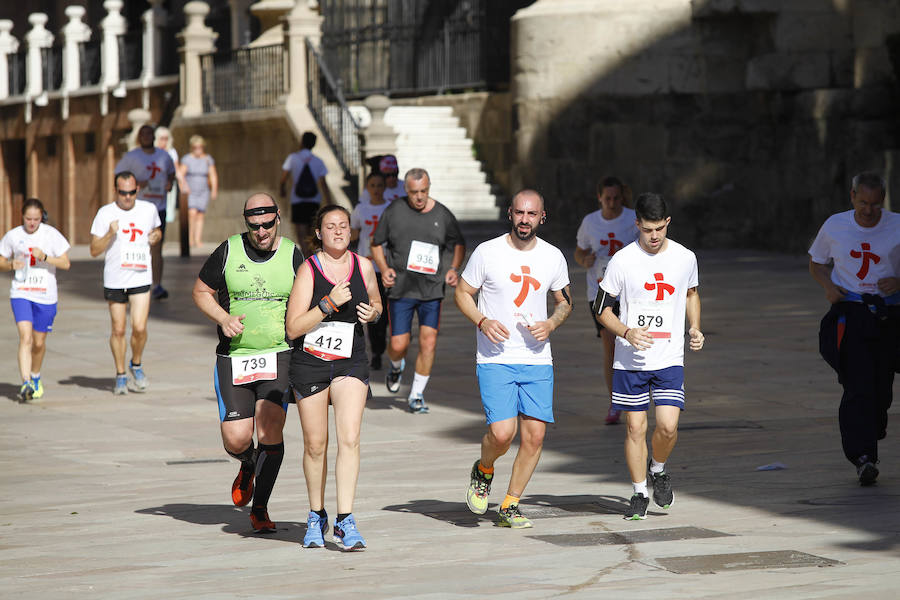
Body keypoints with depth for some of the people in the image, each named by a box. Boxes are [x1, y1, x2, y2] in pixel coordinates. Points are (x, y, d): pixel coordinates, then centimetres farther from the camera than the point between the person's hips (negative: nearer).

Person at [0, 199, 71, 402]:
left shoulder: (51, 234, -3)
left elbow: (66, 264, -4)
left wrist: (44, 257, -19)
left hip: (45, 295, 0)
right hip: (20, 293, 0)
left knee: (39, 342, 9)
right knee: (25, 337, -18)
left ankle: (35, 377, 36)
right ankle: (26, 384, -23)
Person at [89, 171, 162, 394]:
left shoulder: (149, 210, 4)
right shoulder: (105, 213, -4)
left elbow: (157, 231, 25)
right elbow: (94, 250, -5)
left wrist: (155, 237, 1)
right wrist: (110, 234, -22)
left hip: (141, 278, 1)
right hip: (114, 281, 0)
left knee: (139, 328, -10)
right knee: (118, 329, 5)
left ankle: (136, 365, 17)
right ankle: (121, 375, 22)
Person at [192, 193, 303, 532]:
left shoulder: (292, 255, 1)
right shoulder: (229, 251, 1)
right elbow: (201, 291, 10)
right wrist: (223, 319, -7)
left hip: (278, 356, -1)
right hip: (233, 357, 1)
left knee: (270, 429, -16)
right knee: (236, 440, -4)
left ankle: (260, 508, -1)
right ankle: (249, 466, 35)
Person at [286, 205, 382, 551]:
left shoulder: (363, 267, 3)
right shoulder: (309, 270, -8)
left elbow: (376, 304, 21)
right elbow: (293, 328, -13)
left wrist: (373, 313, -2)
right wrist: (330, 303, -22)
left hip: (351, 364, 2)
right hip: (310, 364, -2)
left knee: (349, 439, -14)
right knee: (315, 445, 6)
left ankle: (345, 522, -13)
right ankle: (316, 517, 26)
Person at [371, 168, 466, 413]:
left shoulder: (443, 215, 1)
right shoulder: (394, 211, -1)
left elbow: (459, 244, 17)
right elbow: (377, 244, 9)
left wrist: (453, 269, 0)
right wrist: (384, 268, -7)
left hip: (432, 289, 1)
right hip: (400, 289, 0)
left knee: (428, 342, -7)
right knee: (398, 345, -1)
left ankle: (416, 395, 7)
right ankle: (396, 367, 37)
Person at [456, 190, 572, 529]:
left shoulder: (553, 257, 6)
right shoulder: (487, 252, -3)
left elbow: (565, 302, 18)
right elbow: (462, 293, 5)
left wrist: (551, 323, -3)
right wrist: (482, 321, -13)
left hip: (537, 360, 3)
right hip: (495, 359, -3)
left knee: (534, 435, -3)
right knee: (502, 432, -17)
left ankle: (509, 506, 12)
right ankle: (483, 471, 17)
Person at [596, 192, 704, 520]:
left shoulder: (685, 257, 1)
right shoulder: (623, 260, -6)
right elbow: (603, 308, 0)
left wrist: (695, 327, 6)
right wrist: (627, 333, -17)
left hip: (670, 359, 1)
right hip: (630, 359, -1)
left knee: (667, 425, -11)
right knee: (635, 427, 2)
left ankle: (658, 470, 19)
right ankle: (639, 493, 17)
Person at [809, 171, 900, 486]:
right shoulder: (835, 226, 4)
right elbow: (817, 262, 18)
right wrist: (829, 286, -1)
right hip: (849, 315, -1)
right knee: (858, 386, -15)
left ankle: (872, 434, 32)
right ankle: (863, 457, -20)